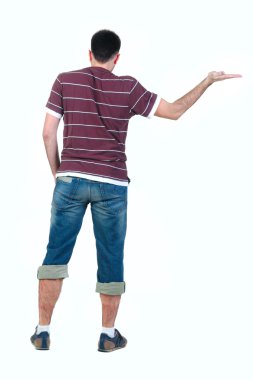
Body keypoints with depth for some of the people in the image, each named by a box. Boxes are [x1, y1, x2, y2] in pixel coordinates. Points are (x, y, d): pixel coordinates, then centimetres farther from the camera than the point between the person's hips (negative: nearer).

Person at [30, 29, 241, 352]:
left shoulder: (65, 81, 2)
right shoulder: (128, 87, 0)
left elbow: (48, 132, 0)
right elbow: (175, 111, 6)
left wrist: (57, 172, 12)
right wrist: (208, 81, 15)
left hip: (71, 180, 1)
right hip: (112, 185, -1)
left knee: (56, 253, 7)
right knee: (111, 259, 8)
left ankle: (42, 331, 7)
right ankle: (108, 334, 14)